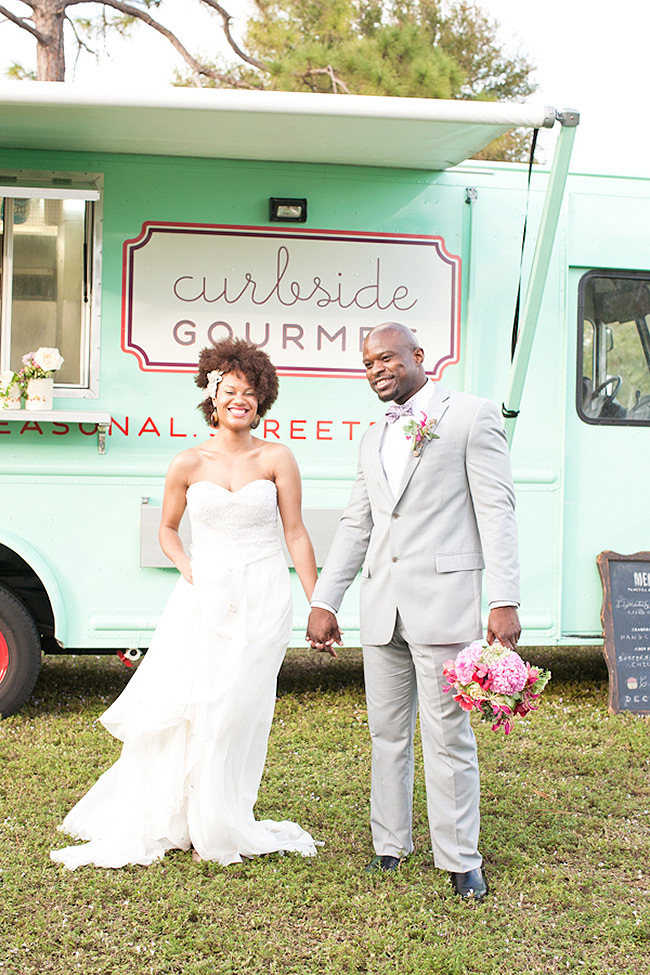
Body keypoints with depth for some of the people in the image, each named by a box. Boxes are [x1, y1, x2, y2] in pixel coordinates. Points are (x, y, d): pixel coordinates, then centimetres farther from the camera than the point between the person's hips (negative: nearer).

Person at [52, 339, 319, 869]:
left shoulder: (277, 459, 0)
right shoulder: (189, 464, 2)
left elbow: (296, 533, 1)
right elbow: (167, 530, 16)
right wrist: (186, 566, -4)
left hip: (262, 599, -1)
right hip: (205, 595, 1)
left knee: (233, 713, -2)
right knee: (179, 705, -3)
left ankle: (219, 829, 15)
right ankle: (163, 820, 16)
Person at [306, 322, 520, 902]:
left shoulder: (472, 416, -1)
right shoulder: (373, 440, 19)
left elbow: (496, 511, -7)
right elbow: (355, 526, 19)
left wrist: (504, 602, -15)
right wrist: (323, 602, 12)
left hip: (442, 605, -6)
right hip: (382, 611, 6)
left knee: (447, 737, -2)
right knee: (387, 734, 13)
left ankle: (461, 860, 12)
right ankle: (390, 848, 26)